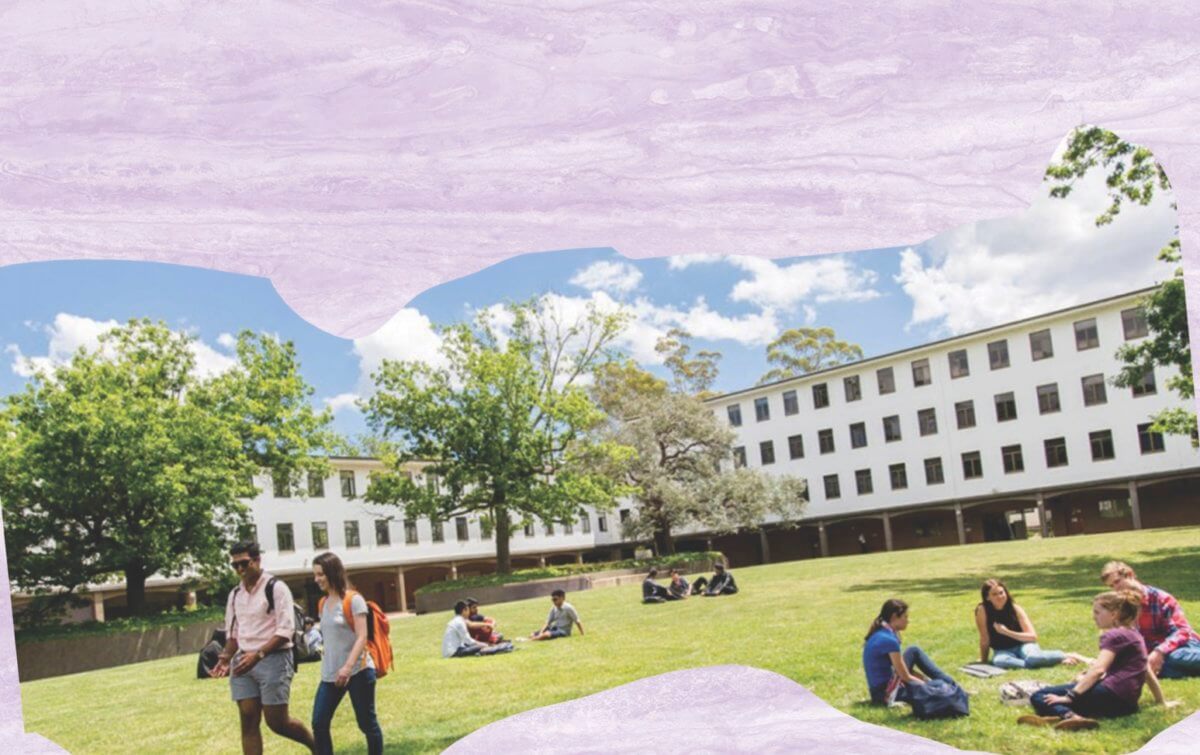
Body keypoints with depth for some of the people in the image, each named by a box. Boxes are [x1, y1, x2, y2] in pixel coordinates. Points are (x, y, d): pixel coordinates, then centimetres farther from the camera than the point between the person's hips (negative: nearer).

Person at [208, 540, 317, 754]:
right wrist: (225, 658, 1)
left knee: (277, 721, -2)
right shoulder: (235, 594, 11)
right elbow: (233, 633, 19)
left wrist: (258, 655, -24)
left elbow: (285, 631, -15)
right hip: (244, 662, 6)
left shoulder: (276, 588, -9)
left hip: (274, 659, -6)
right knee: (248, 722, 2)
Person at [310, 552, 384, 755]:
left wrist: (348, 667, -25)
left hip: (357, 671, -6)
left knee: (367, 723, 2)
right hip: (330, 675, 7)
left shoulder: (353, 600, -8)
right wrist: (326, 668, 15)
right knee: (319, 724, -1)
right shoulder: (323, 604, 11)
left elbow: (361, 638, -15)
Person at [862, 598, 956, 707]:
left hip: (883, 686, 10)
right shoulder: (888, 640, -22)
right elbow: (905, 676, -15)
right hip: (886, 692, -10)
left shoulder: (882, 633, 8)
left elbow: (902, 669, 17)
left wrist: (927, 679, 12)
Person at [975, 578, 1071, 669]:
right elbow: (984, 639, -7)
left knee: (1031, 656, -36)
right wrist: (983, 661, -3)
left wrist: (1007, 632, -22)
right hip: (1002, 651, 0)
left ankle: (1063, 656, -12)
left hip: (1022, 645, 0)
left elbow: (1033, 636, -12)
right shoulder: (982, 610, -15)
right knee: (999, 661, -37)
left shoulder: (1015, 609, -11)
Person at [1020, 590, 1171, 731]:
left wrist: (1069, 696, -24)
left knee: (1039, 697, -16)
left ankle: (1068, 715, -48)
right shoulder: (1134, 635, 24)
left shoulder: (1113, 636, -4)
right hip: (1127, 704, 9)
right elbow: (1149, 674, 26)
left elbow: (1098, 669, -18)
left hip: (1111, 694, -9)